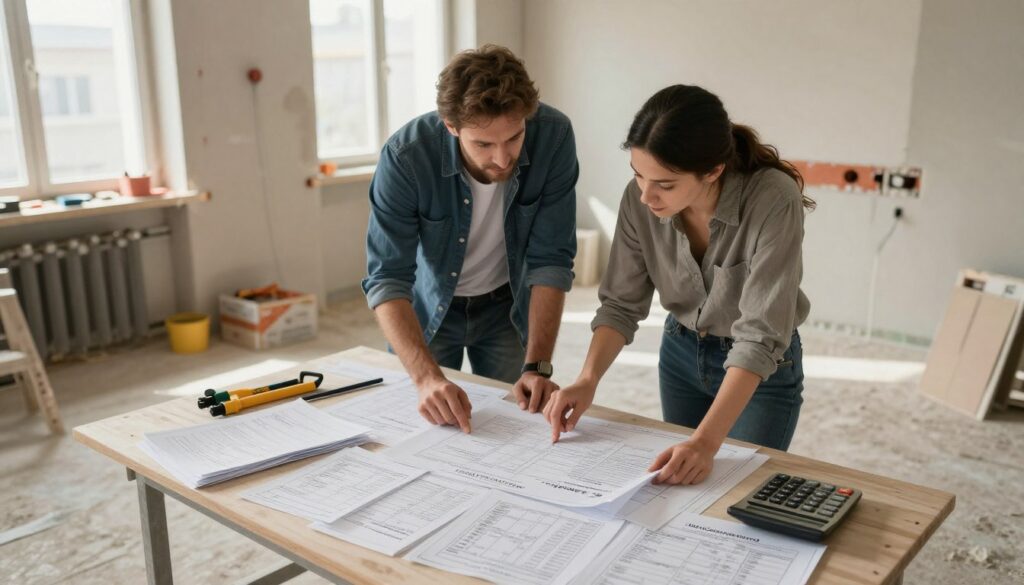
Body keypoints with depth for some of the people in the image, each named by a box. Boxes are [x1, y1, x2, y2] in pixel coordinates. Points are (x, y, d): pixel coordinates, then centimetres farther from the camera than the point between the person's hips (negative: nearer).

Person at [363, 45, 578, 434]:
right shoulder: (405, 157, -31)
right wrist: (426, 377, -44)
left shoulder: (553, 136, -26)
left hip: (507, 304, 1)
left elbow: (551, 259, -22)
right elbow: (386, 280, -30)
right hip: (426, 307, -1)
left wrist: (537, 366, -29)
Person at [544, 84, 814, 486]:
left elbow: (760, 336, -33)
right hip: (681, 353, 4)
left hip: (762, 368, -3)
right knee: (680, 486, 16)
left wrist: (707, 440, -41)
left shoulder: (774, 201, -32)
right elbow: (622, 303, -11)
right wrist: (588, 380, -26)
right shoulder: (639, 200, -20)